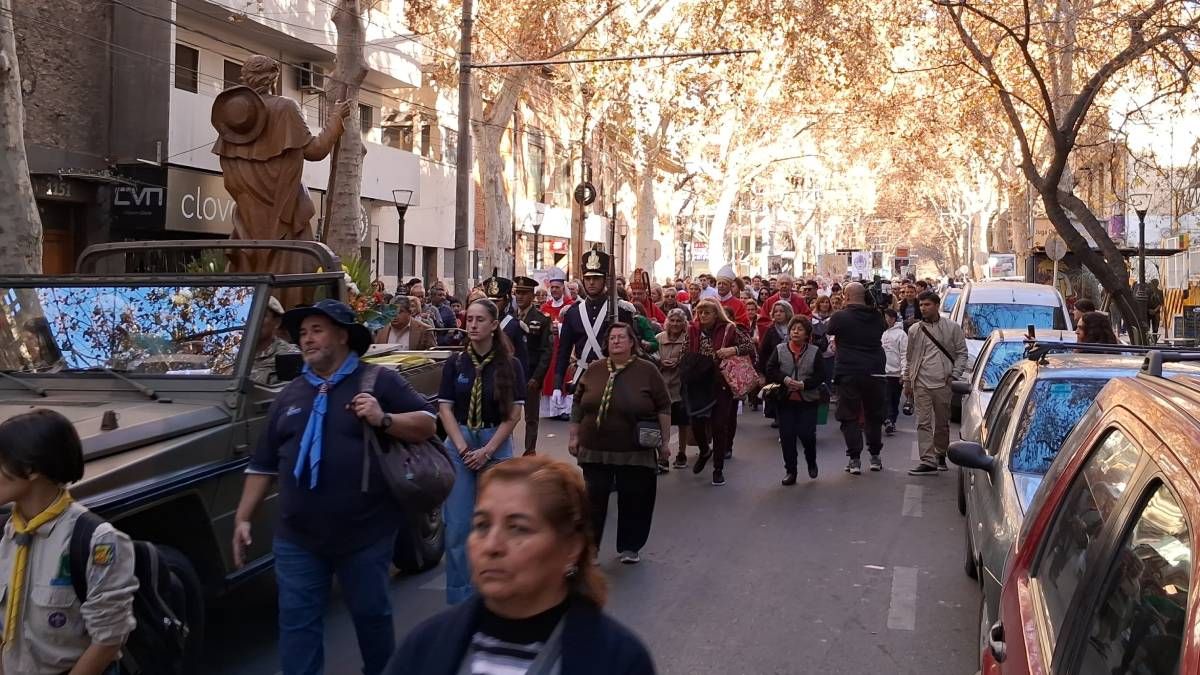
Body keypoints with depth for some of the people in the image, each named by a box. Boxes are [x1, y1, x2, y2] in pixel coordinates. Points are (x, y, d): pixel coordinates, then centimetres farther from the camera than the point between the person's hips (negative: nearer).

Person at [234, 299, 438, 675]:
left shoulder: (379, 381, -2)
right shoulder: (290, 396, 11)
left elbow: (428, 424, -6)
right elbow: (263, 464, 13)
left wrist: (384, 420, -21)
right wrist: (242, 518, 8)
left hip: (365, 534, -3)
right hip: (297, 538, 4)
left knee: (371, 614, 13)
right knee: (296, 621, 7)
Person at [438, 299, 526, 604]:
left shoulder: (510, 365, 0)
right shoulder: (455, 364, 4)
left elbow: (514, 413, -3)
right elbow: (445, 409, 1)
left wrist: (487, 451, -10)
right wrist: (463, 448, -10)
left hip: (497, 445, -1)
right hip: (459, 444, 1)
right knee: (457, 525, 0)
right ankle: (459, 596, 9)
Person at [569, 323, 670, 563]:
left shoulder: (647, 370, -3)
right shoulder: (594, 369, 4)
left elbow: (663, 408, 0)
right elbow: (578, 405, 11)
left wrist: (665, 441, -1)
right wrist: (574, 436, 9)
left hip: (635, 452, -2)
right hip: (595, 450, 2)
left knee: (634, 501, 5)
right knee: (593, 499, 6)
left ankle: (629, 547, 22)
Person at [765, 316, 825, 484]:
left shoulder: (814, 352, 1)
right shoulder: (779, 349, 4)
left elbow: (821, 375, -4)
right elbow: (770, 370, -1)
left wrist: (804, 384, -17)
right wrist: (784, 379, -17)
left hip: (807, 400, -1)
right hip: (785, 400, 2)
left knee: (806, 434, -7)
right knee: (787, 435, 2)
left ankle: (811, 462, 23)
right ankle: (790, 470, 14)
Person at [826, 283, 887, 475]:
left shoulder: (840, 316, -8)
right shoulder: (877, 317, 3)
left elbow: (829, 332, 8)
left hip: (848, 374, -4)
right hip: (874, 372, 4)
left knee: (850, 416, 2)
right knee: (874, 415, 16)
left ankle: (854, 459, -2)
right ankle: (875, 456, 22)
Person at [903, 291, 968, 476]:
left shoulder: (952, 328, 3)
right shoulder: (914, 330, 9)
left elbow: (961, 353, 5)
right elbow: (910, 359, 13)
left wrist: (955, 375, -6)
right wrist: (907, 382, 11)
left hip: (943, 384, -1)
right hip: (921, 384, 1)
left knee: (942, 424, 10)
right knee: (923, 423, -7)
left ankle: (940, 455, 27)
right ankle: (928, 461, -9)